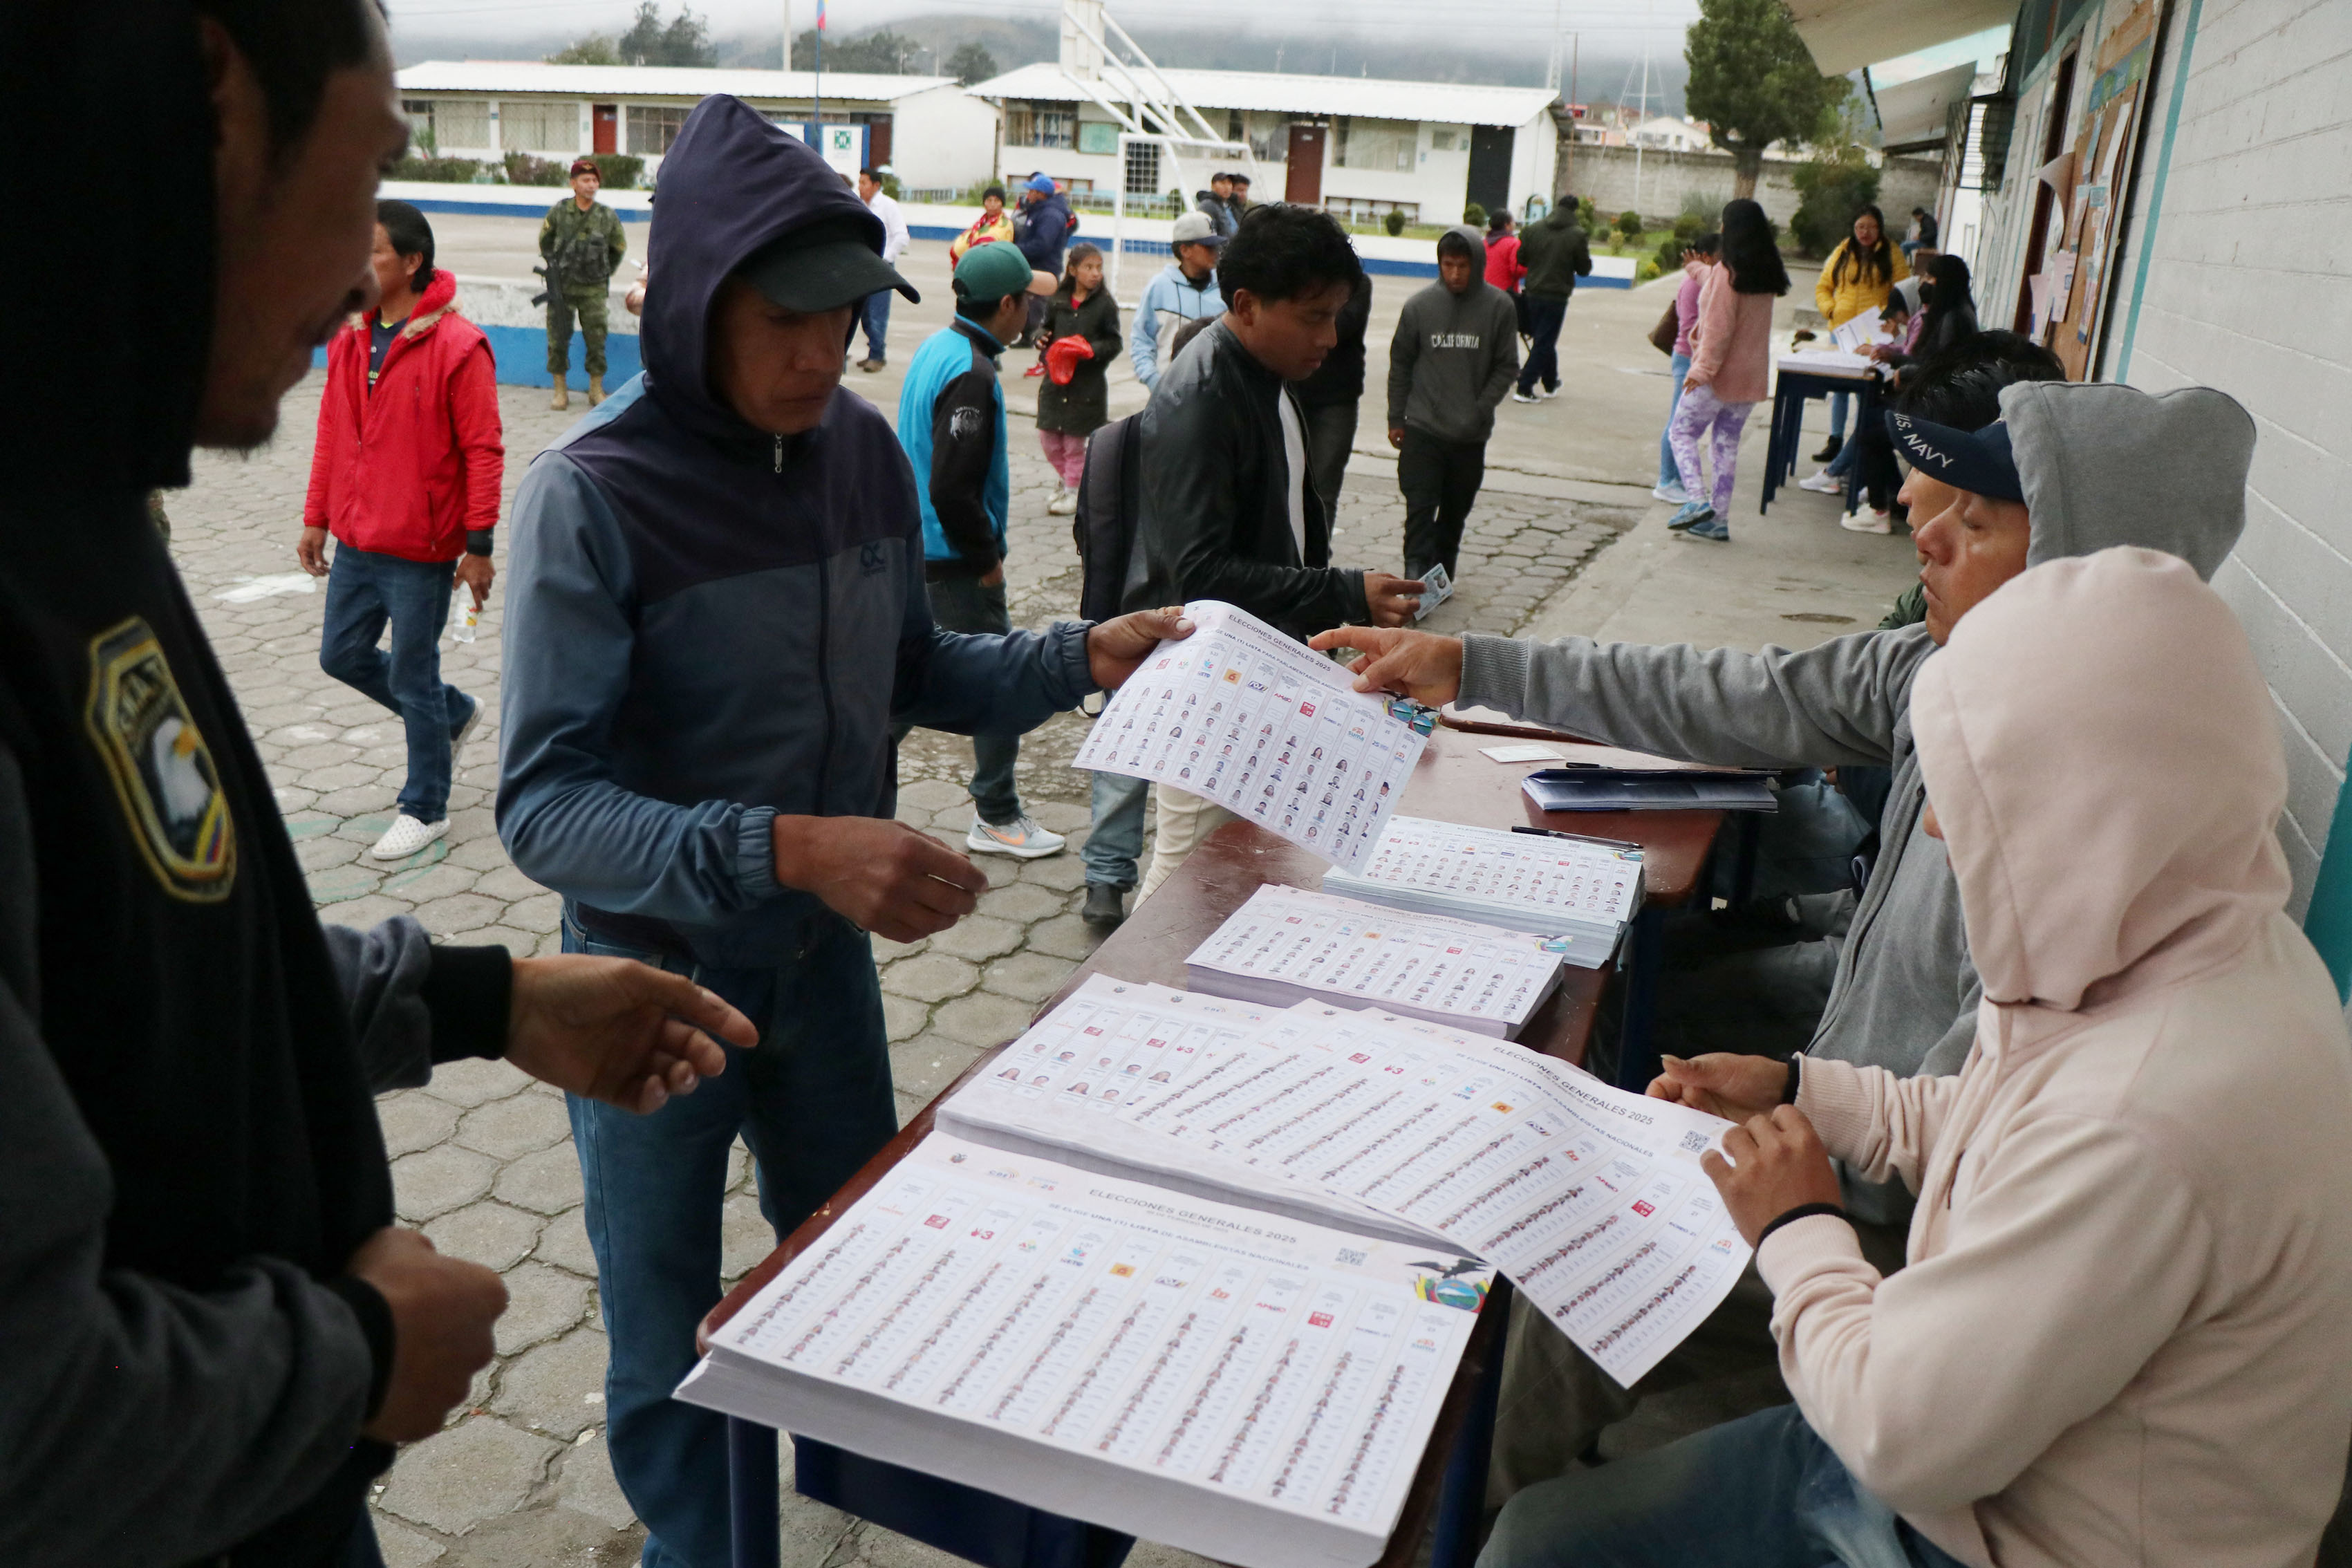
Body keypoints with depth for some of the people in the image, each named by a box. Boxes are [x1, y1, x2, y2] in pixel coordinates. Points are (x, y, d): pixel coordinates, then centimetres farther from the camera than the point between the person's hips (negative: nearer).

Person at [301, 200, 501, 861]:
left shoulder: (457, 345, -15)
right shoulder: (349, 338, 6)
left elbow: (483, 450, -14)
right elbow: (332, 434, 14)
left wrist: (479, 546, -15)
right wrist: (317, 519, 13)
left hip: (421, 550, -7)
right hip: (356, 542, 7)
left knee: (413, 679, 3)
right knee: (342, 654, 15)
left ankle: (424, 808, 20)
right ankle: (454, 713, 37)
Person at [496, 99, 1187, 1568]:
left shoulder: (863, 448, -6)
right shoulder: (596, 493, -22)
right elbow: (547, 805, -26)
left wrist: (1083, 659, -7)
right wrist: (784, 849, -40)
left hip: (825, 953, 5)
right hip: (660, 977, -5)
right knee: (673, 1350, 14)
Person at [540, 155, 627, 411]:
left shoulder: (608, 216, -2)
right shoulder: (558, 212, -2)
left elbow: (620, 248, 13)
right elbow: (544, 240, 15)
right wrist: (555, 267, 12)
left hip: (593, 290, 0)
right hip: (562, 287, 0)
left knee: (597, 339, 1)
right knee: (558, 339, 1)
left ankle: (596, 390, 14)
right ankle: (560, 391, 12)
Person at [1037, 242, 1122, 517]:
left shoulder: (1105, 304, -5)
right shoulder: (1057, 301, 5)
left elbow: (1114, 343, -3)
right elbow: (1047, 331, 16)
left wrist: (1091, 350, -19)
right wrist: (1043, 340, -5)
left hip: (1088, 384, -4)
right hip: (1056, 380, 4)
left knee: (1075, 441, 2)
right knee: (1048, 437, 7)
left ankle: (1074, 492, 17)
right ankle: (1068, 481, 29)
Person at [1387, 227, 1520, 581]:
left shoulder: (1499, 307, -4)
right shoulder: (1419, 305, -3)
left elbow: (1507, 366, 1)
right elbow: (1400, 363, 6)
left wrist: (1480, 410, -10)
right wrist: (1396, 419, 5)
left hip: (1471, 436, 1)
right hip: (1422, 431, -1)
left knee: (1455, 512, 13)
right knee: (1420, 508, -9)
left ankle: (1441, 575, 27)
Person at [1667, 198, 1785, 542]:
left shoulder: (1727, 272, -15)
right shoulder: (1767, 275, 8)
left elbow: (1719, 328, -19)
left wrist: (1702, 368, -18)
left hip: (1720, 373, -7)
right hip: (1751, 375, 7)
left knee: (1682, 432, 4)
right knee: (1727, 443, 12)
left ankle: (1697, 500, -12)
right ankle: (1718, 519, 13)